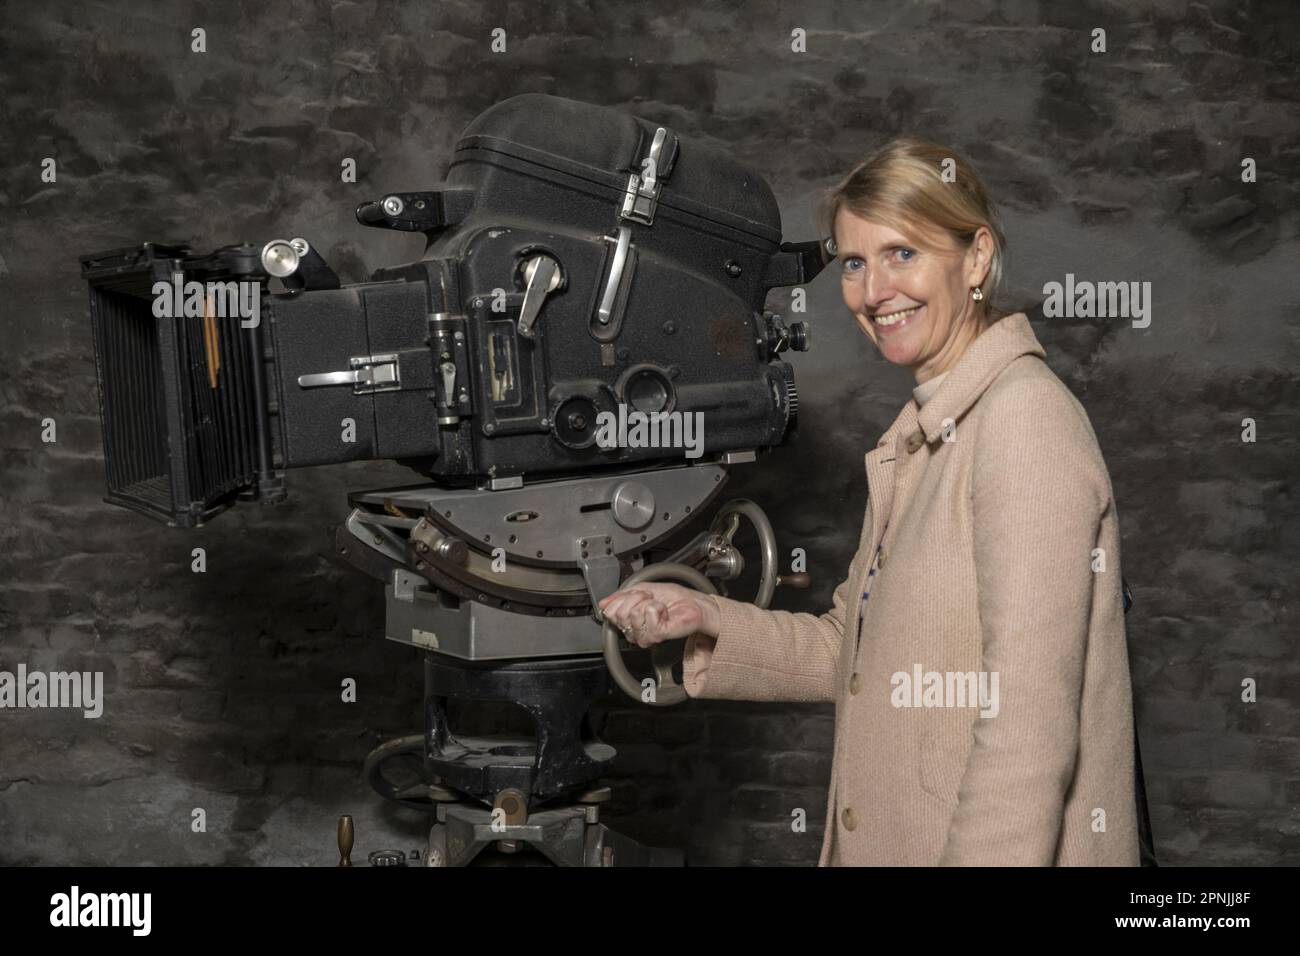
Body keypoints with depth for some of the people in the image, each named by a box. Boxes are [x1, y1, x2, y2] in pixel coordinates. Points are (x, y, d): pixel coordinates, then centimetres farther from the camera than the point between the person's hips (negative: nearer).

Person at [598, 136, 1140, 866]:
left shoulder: (1025, 419, -18)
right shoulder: (921, 436, 10)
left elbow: (1031, 725, -24)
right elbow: (851, 654, 11)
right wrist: (708, 622, -2)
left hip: (1007, 843, -8)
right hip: (892, 838, 8)